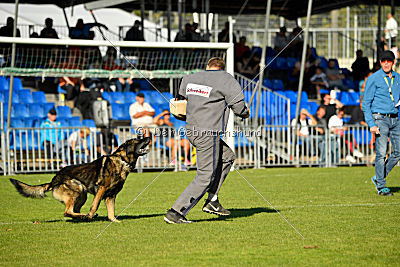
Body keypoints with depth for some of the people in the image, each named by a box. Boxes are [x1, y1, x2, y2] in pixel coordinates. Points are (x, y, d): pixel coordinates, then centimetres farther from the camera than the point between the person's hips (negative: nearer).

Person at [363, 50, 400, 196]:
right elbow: (366, 104, -6)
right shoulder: (373, 79, -4)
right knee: (381, 153, -8)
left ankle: (378, 178, 18)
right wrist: (371, 124, -15)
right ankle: (381, 187, 0)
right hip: (380, 119, -6)